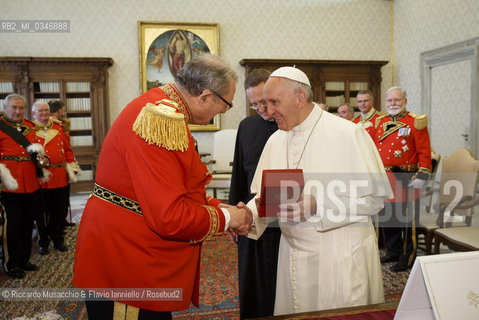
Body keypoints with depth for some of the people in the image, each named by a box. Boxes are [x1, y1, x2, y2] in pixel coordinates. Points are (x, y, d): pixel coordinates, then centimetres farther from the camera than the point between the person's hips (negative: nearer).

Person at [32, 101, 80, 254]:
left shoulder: (59, 128, 13)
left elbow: (68, 149, 15)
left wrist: (72, 166, 8)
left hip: (61, 177, 3)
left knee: (60, 211, 9)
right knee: (43, 212, 7)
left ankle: (58, 239, 25)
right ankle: (43, 241, 22)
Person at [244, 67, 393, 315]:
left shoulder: (348, 134, -13)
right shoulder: (275, 141, 5)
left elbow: (375, 198, -14)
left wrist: (317, 205, -24)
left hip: (342, 256, -4)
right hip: (293, 254, 5)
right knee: (294, 313, 14)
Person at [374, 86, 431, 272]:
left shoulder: (416, 122, -5)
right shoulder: (380, 122, 11)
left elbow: (424, 152, -8)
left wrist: (421, 177, -14)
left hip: (405, 180, -6)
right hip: (384, 180, 6)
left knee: (407, 220, 3)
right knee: (386, 218, 14)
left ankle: (407, 258, 18)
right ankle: (393, 252, 31)